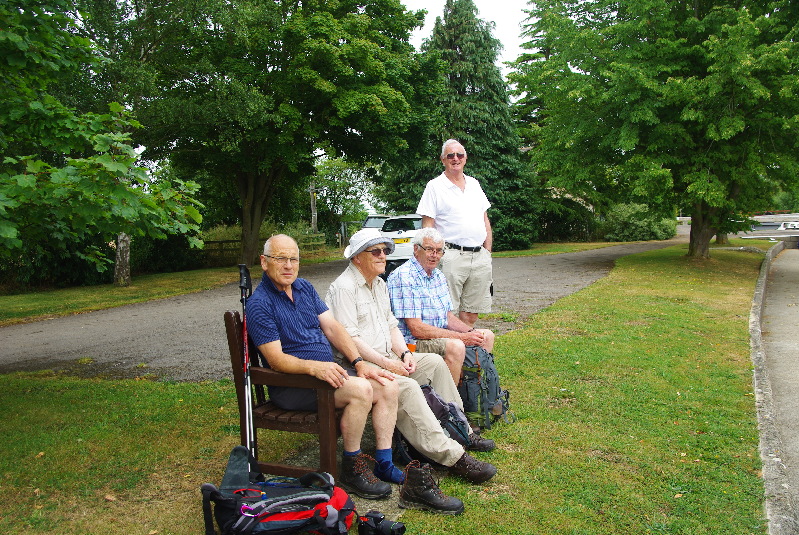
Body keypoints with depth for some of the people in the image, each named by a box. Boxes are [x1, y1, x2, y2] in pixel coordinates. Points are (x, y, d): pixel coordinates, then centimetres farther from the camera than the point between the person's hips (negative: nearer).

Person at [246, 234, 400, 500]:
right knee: (360, 389, -28)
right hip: (291, 384, -8)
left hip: (328, 370, 8)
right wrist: (314, 366, -35)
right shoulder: (259, 303, -12)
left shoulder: (304, 288, 12)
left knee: (389, 386, -6)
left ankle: (384, 463, 1)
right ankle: (351, 470, -12)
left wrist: (359, 362, -4)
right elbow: (276, 359, -18)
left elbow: (332, 327, 7)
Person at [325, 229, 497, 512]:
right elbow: (348, 339, -20)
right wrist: (386, 363, -19)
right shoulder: (344, 287, -13)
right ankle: (452, 457, -26)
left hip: (386, 356, 10)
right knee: (407, 387, -29)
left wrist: (404, 354, 1)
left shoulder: (379, 284, 18)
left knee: (435, 362, 2)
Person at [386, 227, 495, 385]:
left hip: (440, 335, 10)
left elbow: (449, 316, 17)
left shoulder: (439, 276, 13)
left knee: (487, 336, 10)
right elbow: (416, 329, -22)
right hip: (412, 342, -10)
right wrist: (462, 337, -21)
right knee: (455, 347, -32)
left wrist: (471, 332, -4)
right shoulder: (403, 277, -17)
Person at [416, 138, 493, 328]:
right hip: (452, 255, -6)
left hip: (480, 256, 6)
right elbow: (427, 226, -4)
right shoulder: (434, 186, 1)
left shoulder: (474, 184, 18)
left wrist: (488, 253, 13)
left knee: (472, 311, 9)